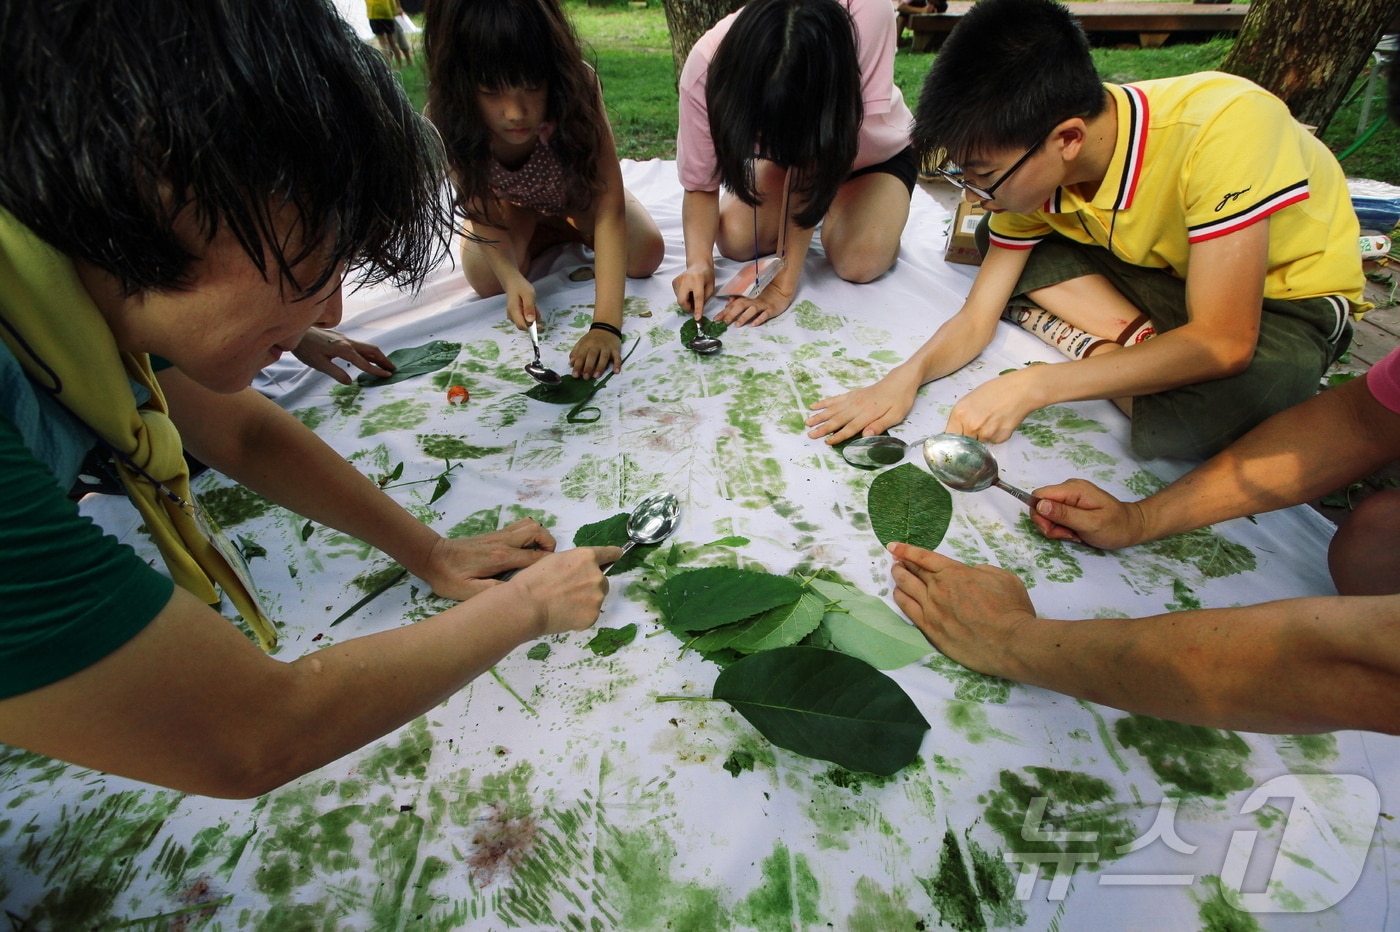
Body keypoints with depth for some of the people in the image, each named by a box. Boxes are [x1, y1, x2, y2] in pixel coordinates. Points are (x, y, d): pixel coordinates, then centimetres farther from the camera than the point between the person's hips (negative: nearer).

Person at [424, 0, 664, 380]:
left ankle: (574, 230, 15)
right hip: (509, 204, 1)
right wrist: (512, 277, -45)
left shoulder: (575, 89, -40)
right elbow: (483, 214, -23)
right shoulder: (446, 119, -36)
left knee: (645, 255, -19)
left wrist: (606, 324, -54)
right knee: (488, 282, -21)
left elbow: (609, 211, -43)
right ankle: (553, 235, 12)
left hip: (577, 191, 0)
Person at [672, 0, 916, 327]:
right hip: (786, 151, 3)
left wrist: (784, 284, -41)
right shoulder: (706, 66, -33)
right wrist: (698, 261, -41)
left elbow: (810, 165, -41)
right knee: (735, 241, -19)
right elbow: (700, 184, -23)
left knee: (860, 263, -27)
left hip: (873, 154, -2)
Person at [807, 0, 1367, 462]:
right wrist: (906, 376, -31)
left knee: (1176, 425, -36)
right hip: (1170, 272, 6)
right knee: (997, 240, -11)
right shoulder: (1029, 169, -17)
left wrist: (1030, 387, -37)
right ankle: (1147, 356, -12)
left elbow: (1223, 343, -33)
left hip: (1288, 298, -5)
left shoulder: (1220, 129, -34)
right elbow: (976, 319, -13)